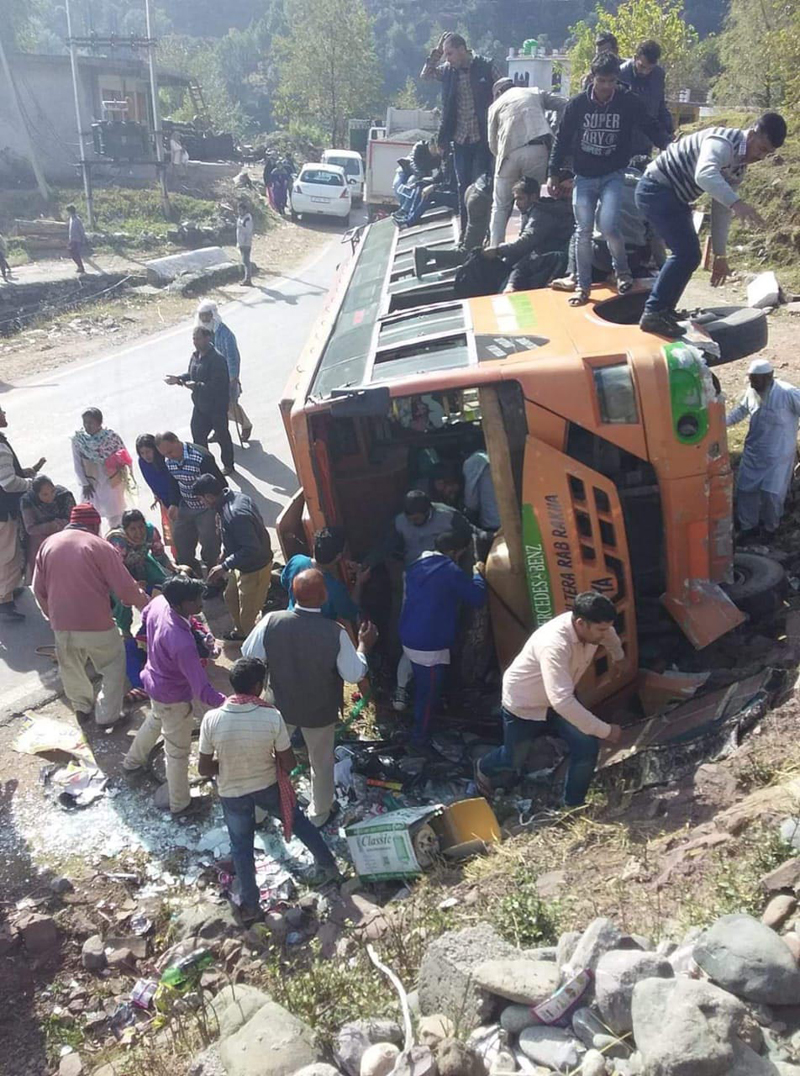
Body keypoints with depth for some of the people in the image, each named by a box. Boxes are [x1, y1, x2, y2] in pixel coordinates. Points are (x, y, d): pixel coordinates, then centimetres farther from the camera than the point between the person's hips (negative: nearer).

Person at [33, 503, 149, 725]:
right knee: (113, 665, 16)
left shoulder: (48, 544, 4)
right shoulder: (99, 545, -10)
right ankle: (107, 715, 16)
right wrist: (148, 606, 5)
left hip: (61, 623, 4)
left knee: (71, 668, 26)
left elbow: (39, 589, 9)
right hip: (96, 623, -4)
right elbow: (126, 588, -12)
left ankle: (82, 707, 39)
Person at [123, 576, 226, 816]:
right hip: (173, 698, -8)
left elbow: (145, 617, 7)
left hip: (154, 681, 8)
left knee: (154, 721, 38)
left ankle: (133, 761, 64)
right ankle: (180, 804, 36)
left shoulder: (159, 602, -19)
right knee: (178, 752, 15)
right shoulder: (182, 643, -43)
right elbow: (202, 689, -40)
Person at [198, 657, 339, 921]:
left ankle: (250, 905, 38)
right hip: (268, 787, 0)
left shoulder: (212, 719, -24)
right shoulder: (272, 717, -25)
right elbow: (289, 764, -15)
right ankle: (327, 864, 44)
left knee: (241, 847, 23)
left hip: (231, 794, 0)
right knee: (297, 820, 28)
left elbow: (204, 768, -14)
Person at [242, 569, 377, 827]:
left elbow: (248, 656, -10)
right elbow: (354, 675, -18)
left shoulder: (271, 621, -24)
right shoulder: (335, 633, -29)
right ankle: (319, 813, 46)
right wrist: (364, 645, -3)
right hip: (320, 711, -1)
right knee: (321, 762, 25)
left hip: (280, 706, 2)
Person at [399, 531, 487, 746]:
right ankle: (420, 737, 19)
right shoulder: (450, 571, -16)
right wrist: (478, 574, 8)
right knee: (429, 692, 7)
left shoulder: (416, 566, 8)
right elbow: (477, 598, -10)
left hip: (409, 639, 8)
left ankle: (419, 729, 40)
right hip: (430, 645, -8)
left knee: (421, 688, 25)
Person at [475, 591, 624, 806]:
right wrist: (605, 730, -42)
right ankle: (484, 768, 52)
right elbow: (562, 701, -48)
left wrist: (619, 657, 31)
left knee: (587, 747, -12)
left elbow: (611, 639, 9)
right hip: (523, 704, -6)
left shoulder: (592, 627, -20)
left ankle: (573, 807, 9)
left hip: (559, 700, 6)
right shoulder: (554, 644, -43)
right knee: (513, 759, 16)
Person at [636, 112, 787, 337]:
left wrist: (720, 255, 16)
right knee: (687, 253, -18)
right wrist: (736, 202, -55)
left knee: (687, 255, 14)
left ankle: (663, 310, 25)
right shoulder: (723, 142, -20)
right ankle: (654, 313, -14)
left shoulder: (739, 166, 10)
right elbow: (704, 174, -42)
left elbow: (721, 209, 17)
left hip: (673, 196, 10)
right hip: (656, 189, -10)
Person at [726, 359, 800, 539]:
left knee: (771, 493, -1)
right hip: (753, 452, 5)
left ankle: (771, 528, 26)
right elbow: (741, 410, 13)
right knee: (745, 489, 10)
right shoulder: (751, 392, -6)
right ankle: (748, 527, 29)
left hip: (778, 454, -5)